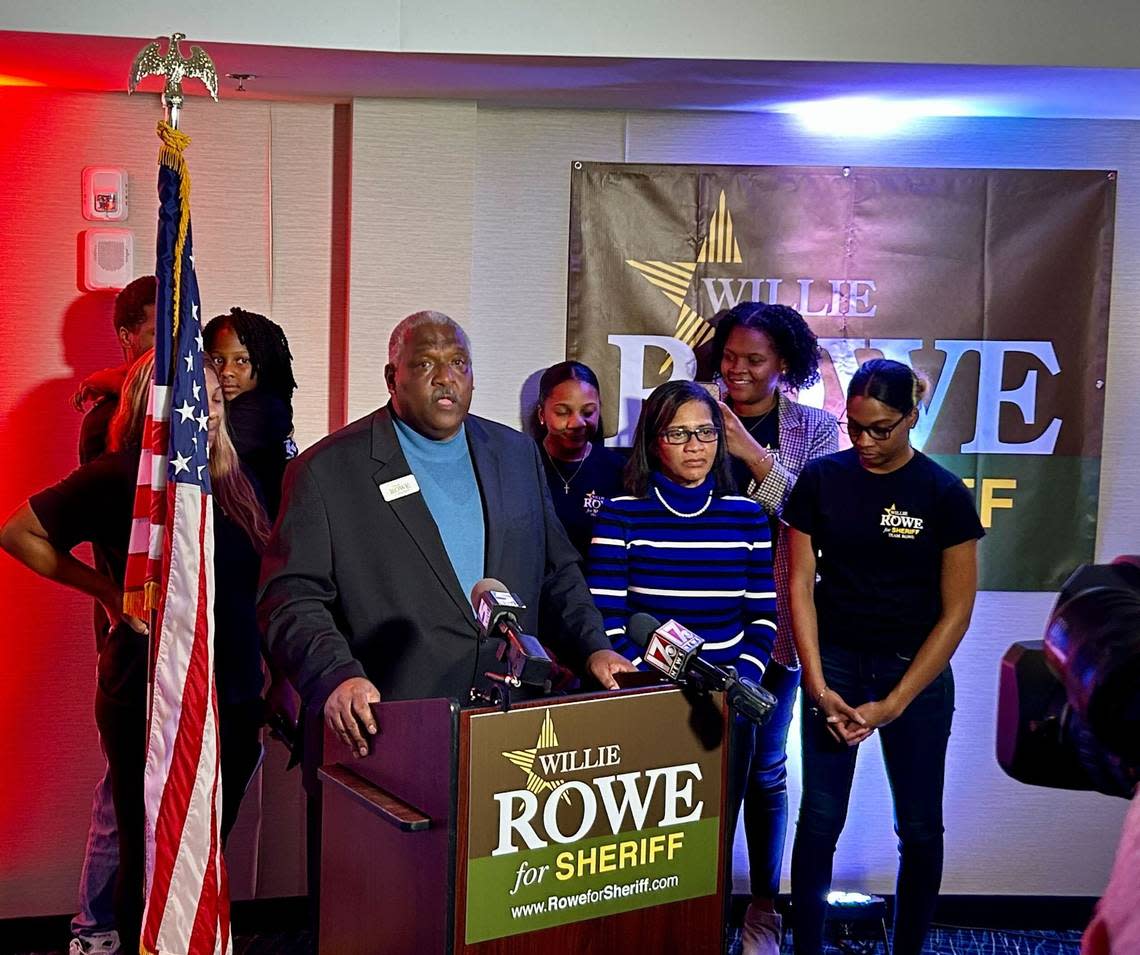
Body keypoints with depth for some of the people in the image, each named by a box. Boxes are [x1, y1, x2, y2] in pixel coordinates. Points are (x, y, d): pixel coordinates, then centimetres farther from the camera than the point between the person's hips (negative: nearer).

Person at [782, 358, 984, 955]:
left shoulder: (945, 494, -6)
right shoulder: (820, 479, -2)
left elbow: (956, 610, -6)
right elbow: (800, 583, 0)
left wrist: (891, 705, -11)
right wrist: (818, 687, -9)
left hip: (915, 669, 0)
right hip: (834, 662, 1)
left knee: (919, 827, 8)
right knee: (819, 818, 2)